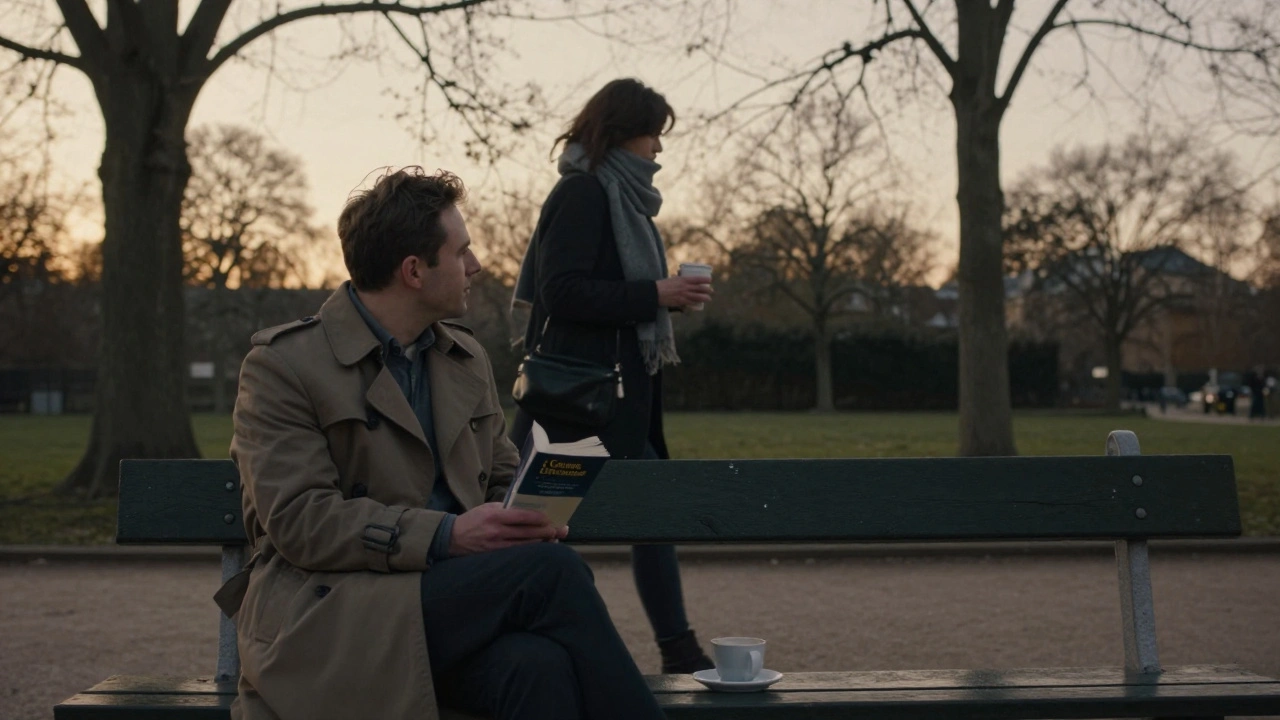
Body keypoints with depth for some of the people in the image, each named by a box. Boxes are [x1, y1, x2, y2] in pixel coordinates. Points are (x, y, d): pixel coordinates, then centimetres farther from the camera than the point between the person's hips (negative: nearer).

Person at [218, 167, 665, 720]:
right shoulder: (282, 364, -2)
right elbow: (298, 520, -11)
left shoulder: (468, 359, 19)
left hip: (458, 601, 5)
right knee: (549, 570, -29)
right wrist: (446, 535, -20)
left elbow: (502, 482, 25)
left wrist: (527, 519, 0)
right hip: (333, 615, -5)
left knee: (540, 666, -33)